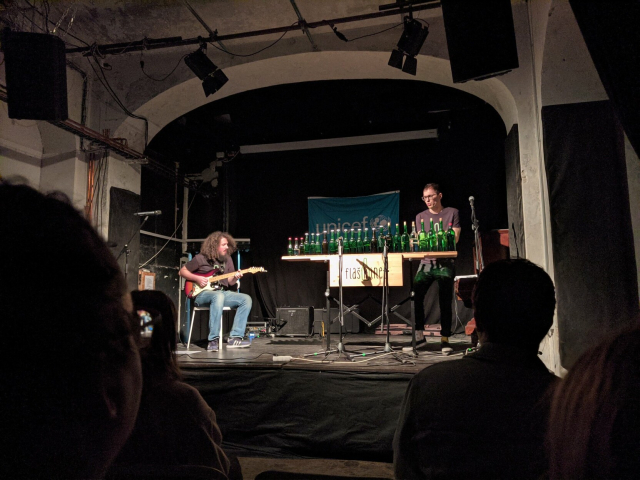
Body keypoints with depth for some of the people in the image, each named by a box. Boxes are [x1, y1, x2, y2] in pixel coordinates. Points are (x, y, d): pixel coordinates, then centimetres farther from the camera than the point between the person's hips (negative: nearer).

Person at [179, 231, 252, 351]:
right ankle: (213, 340, -37)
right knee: (218, 296, -40)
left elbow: (230, 283, 14)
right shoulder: (201, 258, -4)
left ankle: (235, 338, -17)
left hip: (222, 293, 6)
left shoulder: (227, 259, 11)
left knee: (246, 299, -16)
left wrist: (235, 278, -9)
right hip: (202, 294, -6)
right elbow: (182, 271, 3)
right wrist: (197, 278, -12)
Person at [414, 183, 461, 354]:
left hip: (445, 263, -2)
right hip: (426, 263, 2)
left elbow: (455, 238, -1)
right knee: (415, 296, -13)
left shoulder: (452, 213, 7)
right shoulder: (421, 216, 14)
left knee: (445, 301, -3)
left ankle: (445, 339, 3)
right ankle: (419, 333, -1)